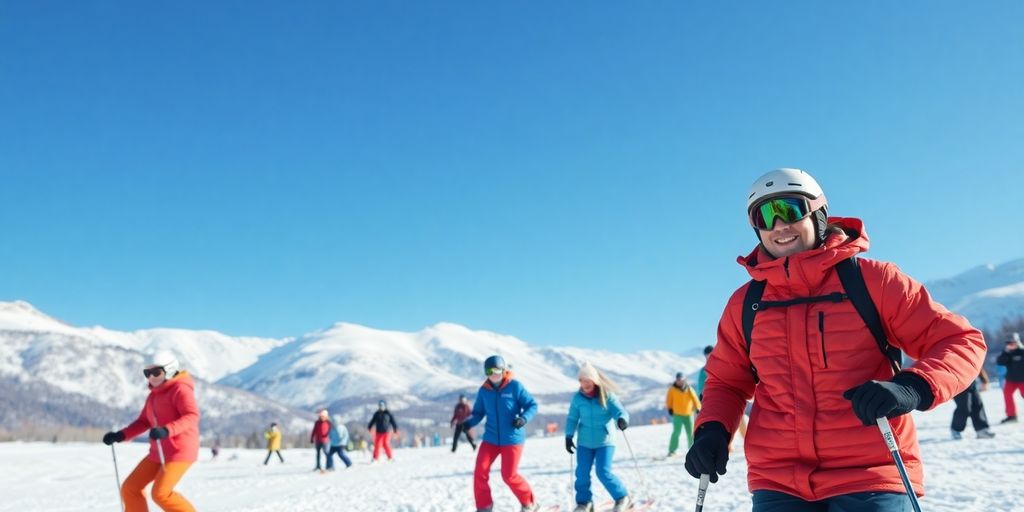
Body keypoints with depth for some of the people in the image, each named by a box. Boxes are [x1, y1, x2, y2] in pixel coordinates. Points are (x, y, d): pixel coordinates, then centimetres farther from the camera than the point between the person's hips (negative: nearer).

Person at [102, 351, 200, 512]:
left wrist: (167, 430, -38)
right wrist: (120, 435, 5)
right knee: (130, 488, 5)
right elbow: (143, 422, 19)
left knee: (160, 494, -16)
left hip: (180, 451, -9)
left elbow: (192, 416, -25)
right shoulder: (153, 396, 16)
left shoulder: (180, 389, -11)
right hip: (159, 453, 9)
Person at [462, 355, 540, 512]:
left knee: (509, 475, -3)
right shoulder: (484, 390, 0)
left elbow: (532, 405, -6)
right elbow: (478, 412, 7)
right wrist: (467, 423, -12)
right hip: (491, 439, 4)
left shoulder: (514, 386, -11)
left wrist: (524, 418, -24)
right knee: (480, 471, -7)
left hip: (512, 439, -4)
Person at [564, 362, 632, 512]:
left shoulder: (607, 395, -9)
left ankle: (623, 498, 9)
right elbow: (572, 418, 7)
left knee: (604, 472, -11)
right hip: (584, 443, 3)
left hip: (604, 442, -3)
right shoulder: (577, 398, -2)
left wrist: (622, 420, -38)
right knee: (582, 473, 0)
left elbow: (619, 411, -16)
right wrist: (569, 436, 3)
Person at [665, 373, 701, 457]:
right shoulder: (672, 389, -1)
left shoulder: (689, 389, 1)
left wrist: (698, 408, -9)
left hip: (688, 414, 2)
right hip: (677, 415, -2)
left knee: (691, 432, 4)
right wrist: (669, 408, 0)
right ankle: (672, 451, -5)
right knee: (676, 432, -10)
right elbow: (669, 399, 7)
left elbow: (695, 399, 2)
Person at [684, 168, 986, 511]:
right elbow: (726, 381, 19)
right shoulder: (744, 304, 7)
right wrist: (712, 430, -1)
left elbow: (961, 341, -1)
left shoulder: (871, 280, -2)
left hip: (871, 478, -2)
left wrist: (913, 388, -20)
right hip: (778, 484, 3)